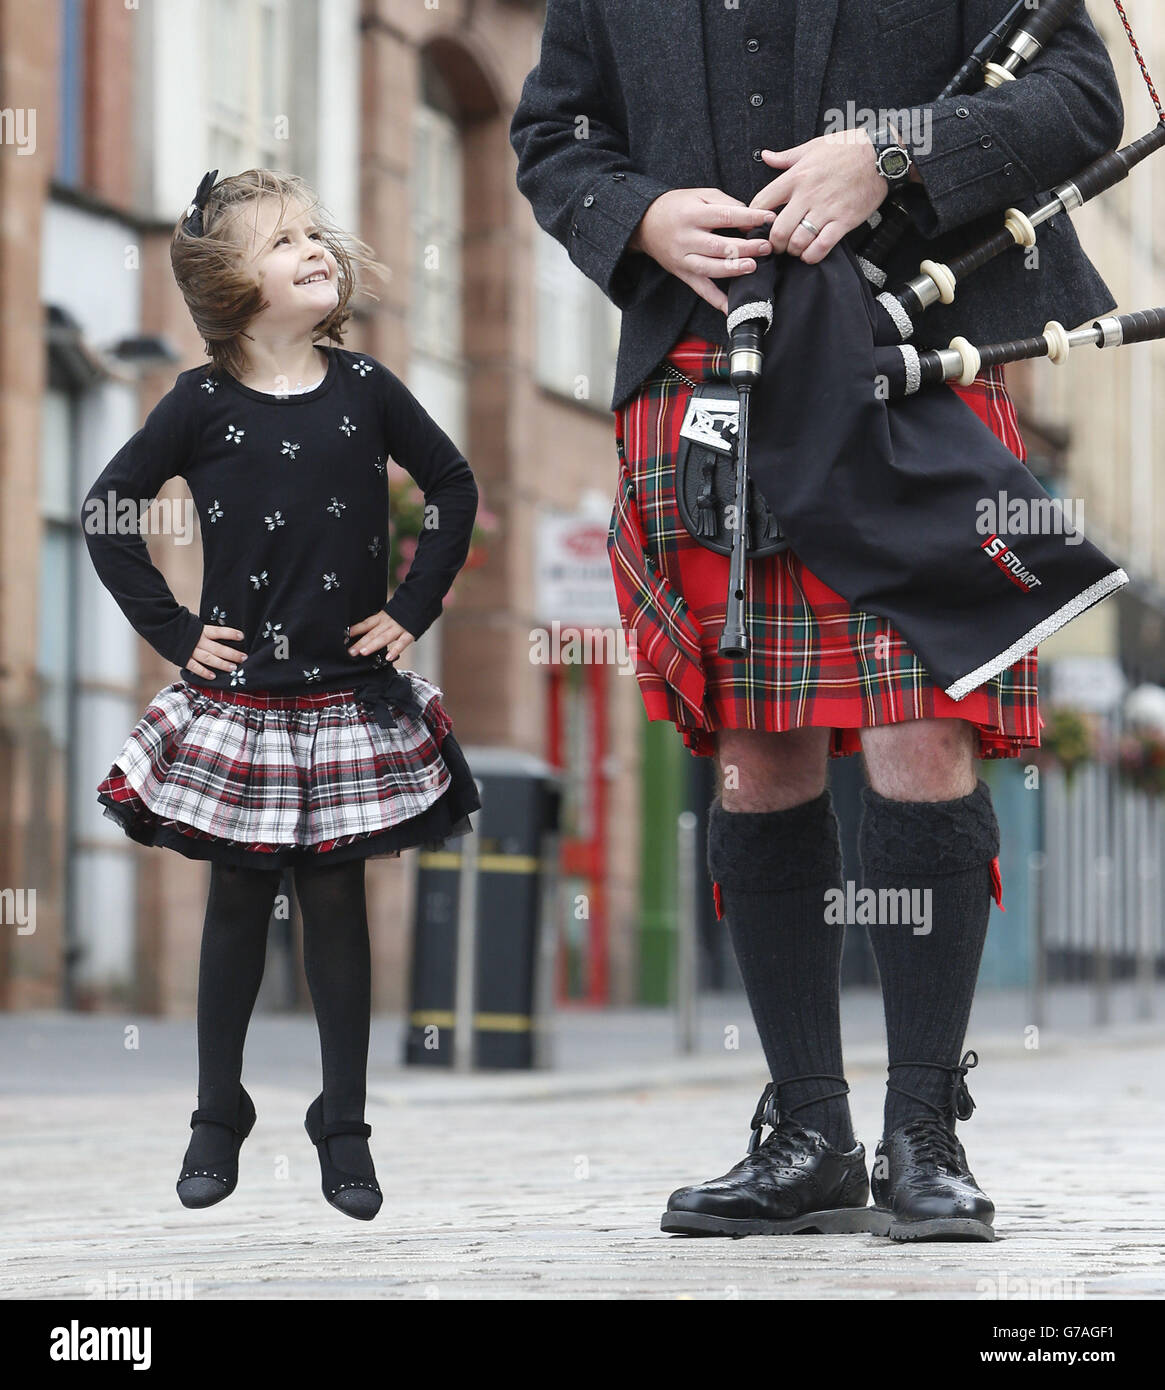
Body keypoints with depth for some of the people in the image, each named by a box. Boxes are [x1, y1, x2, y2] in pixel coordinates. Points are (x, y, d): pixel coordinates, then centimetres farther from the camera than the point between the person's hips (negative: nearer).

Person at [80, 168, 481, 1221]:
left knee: (338, 901, 5)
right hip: (239, 699, -1)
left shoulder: (364, 389, 0)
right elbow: (108, 514, 2)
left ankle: (344, 1130, 14)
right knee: (239, 900, 7)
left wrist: (414, 609, 4)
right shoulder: (204, 404, -5)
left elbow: (454, 488, 11)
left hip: (351, 698, 1)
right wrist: (174, 631, -3)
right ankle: (218, 1117, 21)